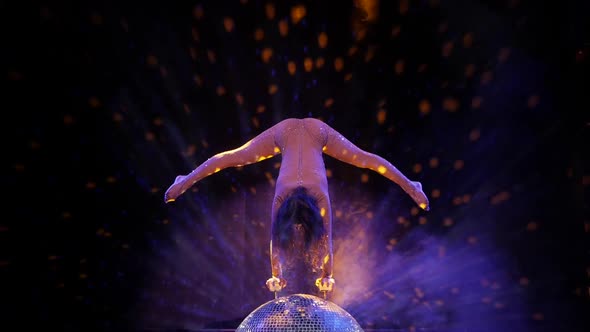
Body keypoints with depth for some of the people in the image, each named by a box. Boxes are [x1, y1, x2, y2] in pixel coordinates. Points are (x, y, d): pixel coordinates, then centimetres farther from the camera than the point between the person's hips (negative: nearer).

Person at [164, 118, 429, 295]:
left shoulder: (320, 194, -31)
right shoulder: (281, 194, -30)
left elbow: (325, 237, -22)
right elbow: (275, 236, -21)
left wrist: (327, 275, -11)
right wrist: (276, 275, -12)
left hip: (317, 131, 0)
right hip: (284, 132, 1)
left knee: (366, 160, 9)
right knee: (231, 159, 9)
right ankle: (184, 181, 26)